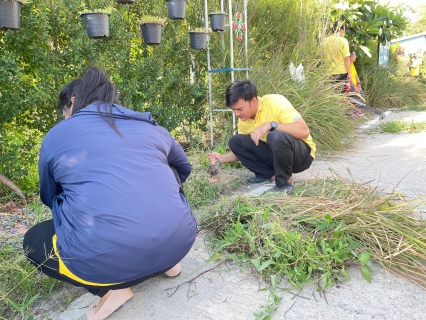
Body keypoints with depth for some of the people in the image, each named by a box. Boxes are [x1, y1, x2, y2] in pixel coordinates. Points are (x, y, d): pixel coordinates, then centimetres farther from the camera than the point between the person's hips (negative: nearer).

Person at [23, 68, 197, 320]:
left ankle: (112, 288, 9)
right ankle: (168, 261, 27)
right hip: (179, 240, 4)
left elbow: (50, 198, 29)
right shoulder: (150, 126, 18)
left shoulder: (56, 135, 12)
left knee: (35, 240, 28)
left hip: (105, 261, -3)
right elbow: (184, 168, 36)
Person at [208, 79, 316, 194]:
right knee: (236, 141, -8)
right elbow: (243, 150, 9)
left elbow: (304, 131, -31)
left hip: (302, 154, -6)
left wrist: (270, 125, -37)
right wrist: (223, 158, -8)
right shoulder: (243, 120, -4)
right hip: (276, 154, 6)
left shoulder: (275, 102, -23)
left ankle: (285, 181, -13)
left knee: (276, 136, -38)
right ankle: (271, 175, -4)